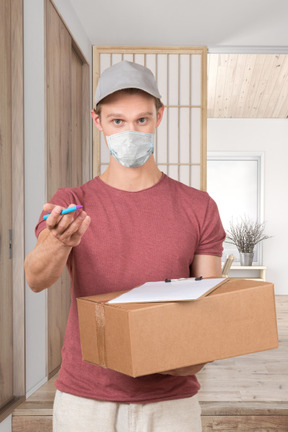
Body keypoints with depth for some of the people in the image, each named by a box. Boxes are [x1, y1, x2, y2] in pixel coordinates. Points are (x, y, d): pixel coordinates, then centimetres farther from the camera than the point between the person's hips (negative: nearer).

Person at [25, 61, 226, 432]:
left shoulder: (198, 207, 0)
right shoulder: (69, 204, -1)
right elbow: (36, 279, -18)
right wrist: (60, 242, -39)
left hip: (169, 400, 0)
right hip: (84, 400, 0)